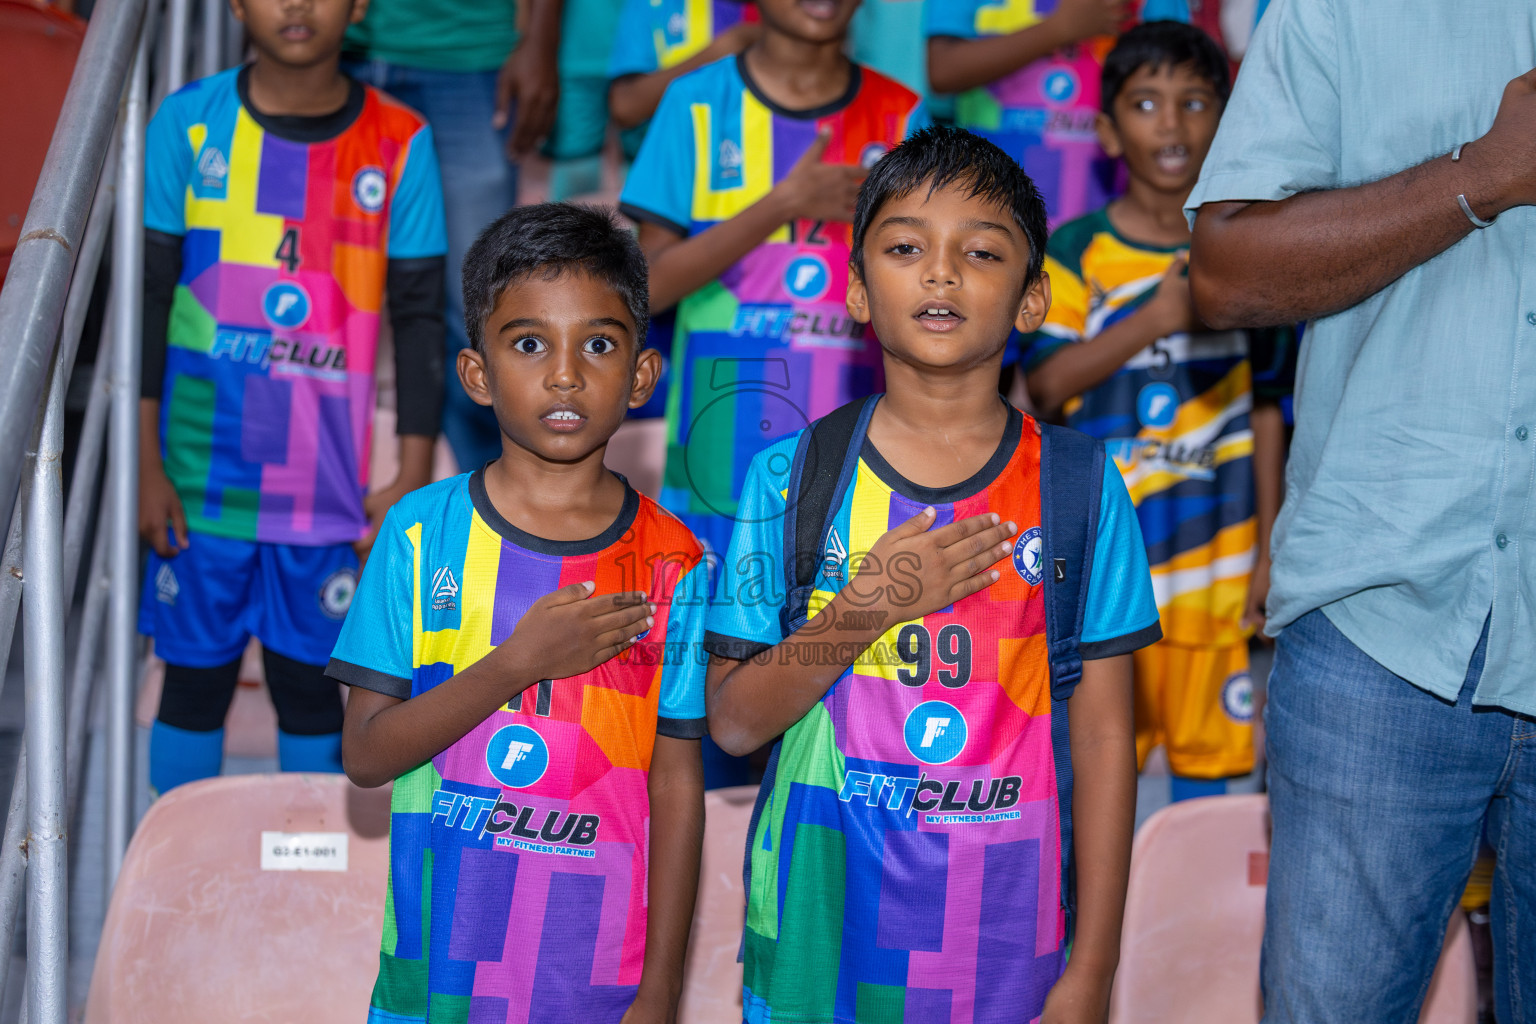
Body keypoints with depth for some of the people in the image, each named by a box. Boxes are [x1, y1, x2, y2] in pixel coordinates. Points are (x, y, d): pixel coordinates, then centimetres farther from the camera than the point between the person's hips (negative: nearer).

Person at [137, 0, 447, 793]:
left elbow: (419, 315, 2)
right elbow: (148, 294, 1)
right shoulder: (189, 124, -3)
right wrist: (146, 463, -1)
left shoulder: (399, 144, -2)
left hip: (329, 484, 0)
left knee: (310, 684, 10)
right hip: (202, 480, 0)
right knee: (194, 680, 10)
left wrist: (414, 477, 0)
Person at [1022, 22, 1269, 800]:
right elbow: (1044, 385, -10)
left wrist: (1269, 548, 5)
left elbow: (1266, 413, 7)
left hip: (1214, 553, 2)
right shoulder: (1075, 253, -1)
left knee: (1209, 749, 9)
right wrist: (1155, 318, -19)